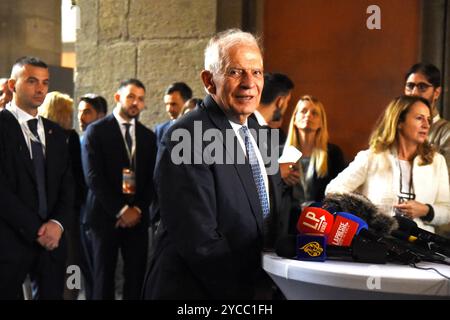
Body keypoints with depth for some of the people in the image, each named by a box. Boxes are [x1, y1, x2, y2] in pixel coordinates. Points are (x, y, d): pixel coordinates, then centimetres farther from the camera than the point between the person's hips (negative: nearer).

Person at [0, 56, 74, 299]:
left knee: (51, 294, 9)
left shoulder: (55, 132, 13)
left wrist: (57, 223, -8)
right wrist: (35, 230, -13)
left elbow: (67, 185, 10)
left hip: (51, 238, 5)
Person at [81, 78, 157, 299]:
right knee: (104, 275, 5)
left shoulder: (148, 136, 12)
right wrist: (121, 210, -13)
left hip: (137, 217, 3)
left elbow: (151, 179, 9)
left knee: (136, 275, 2)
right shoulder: (96, 130, -2)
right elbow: (93, 177, -10)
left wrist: (138, 209, -6)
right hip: (106, 215, -3)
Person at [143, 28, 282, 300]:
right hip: (196, 289, -7)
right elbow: (200, 241, -24)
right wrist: (246, 291, -18)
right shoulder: (186, 140, -20)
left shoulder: (258, 131, 6)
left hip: (259, 285, 8)